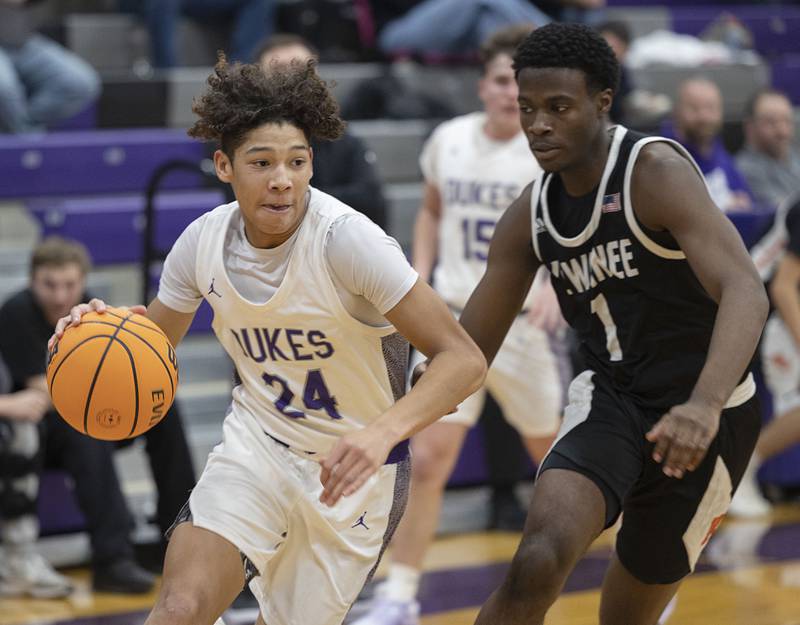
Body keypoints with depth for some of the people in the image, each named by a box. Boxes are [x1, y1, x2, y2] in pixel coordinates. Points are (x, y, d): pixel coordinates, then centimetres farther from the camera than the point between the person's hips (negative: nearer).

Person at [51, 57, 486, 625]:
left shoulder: (346, 237, -25)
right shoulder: (204, 241, -10)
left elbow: (464, 359, -28)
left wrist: (381, 433, -44)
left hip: (353, 471, -2)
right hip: (256, 445, 3)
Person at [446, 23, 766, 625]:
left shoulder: (655, 170, -19)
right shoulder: (531, 214, 0)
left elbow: (745, 292, -33)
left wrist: (704, 406, -49)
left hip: (705, 420, -3)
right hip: (610, 400, 3)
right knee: (537, 565, -25)